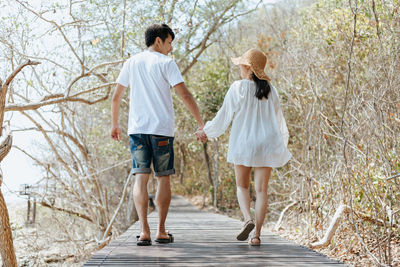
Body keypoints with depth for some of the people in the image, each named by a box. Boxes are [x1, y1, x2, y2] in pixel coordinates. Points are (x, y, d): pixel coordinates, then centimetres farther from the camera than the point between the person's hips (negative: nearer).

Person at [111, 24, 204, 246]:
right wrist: (202, 124, -4)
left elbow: (116, 97, 14)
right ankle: (161, 231, 9)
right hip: (162, 129, -3)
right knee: (163, 178, 7)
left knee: (141, 178, -1)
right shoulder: (166, 63, -1)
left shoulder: (132, 63, 12)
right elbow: (185, 95, -8)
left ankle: (144, 230, -12)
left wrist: (115, 124, 26)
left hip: (137, 129, 3)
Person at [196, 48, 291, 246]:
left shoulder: (238, 88, -7)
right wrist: (282, 142, 26)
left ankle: (247, 219, -12)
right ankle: (257, 234, 0)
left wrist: (206, 131, 11)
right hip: (266, 144, 3)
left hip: (243, 143, -2)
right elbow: (278, 119, 11)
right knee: (261, 189, 4)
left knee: (242, 185, 13)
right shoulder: (270, 90, 5)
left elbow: (224, 115, -3)